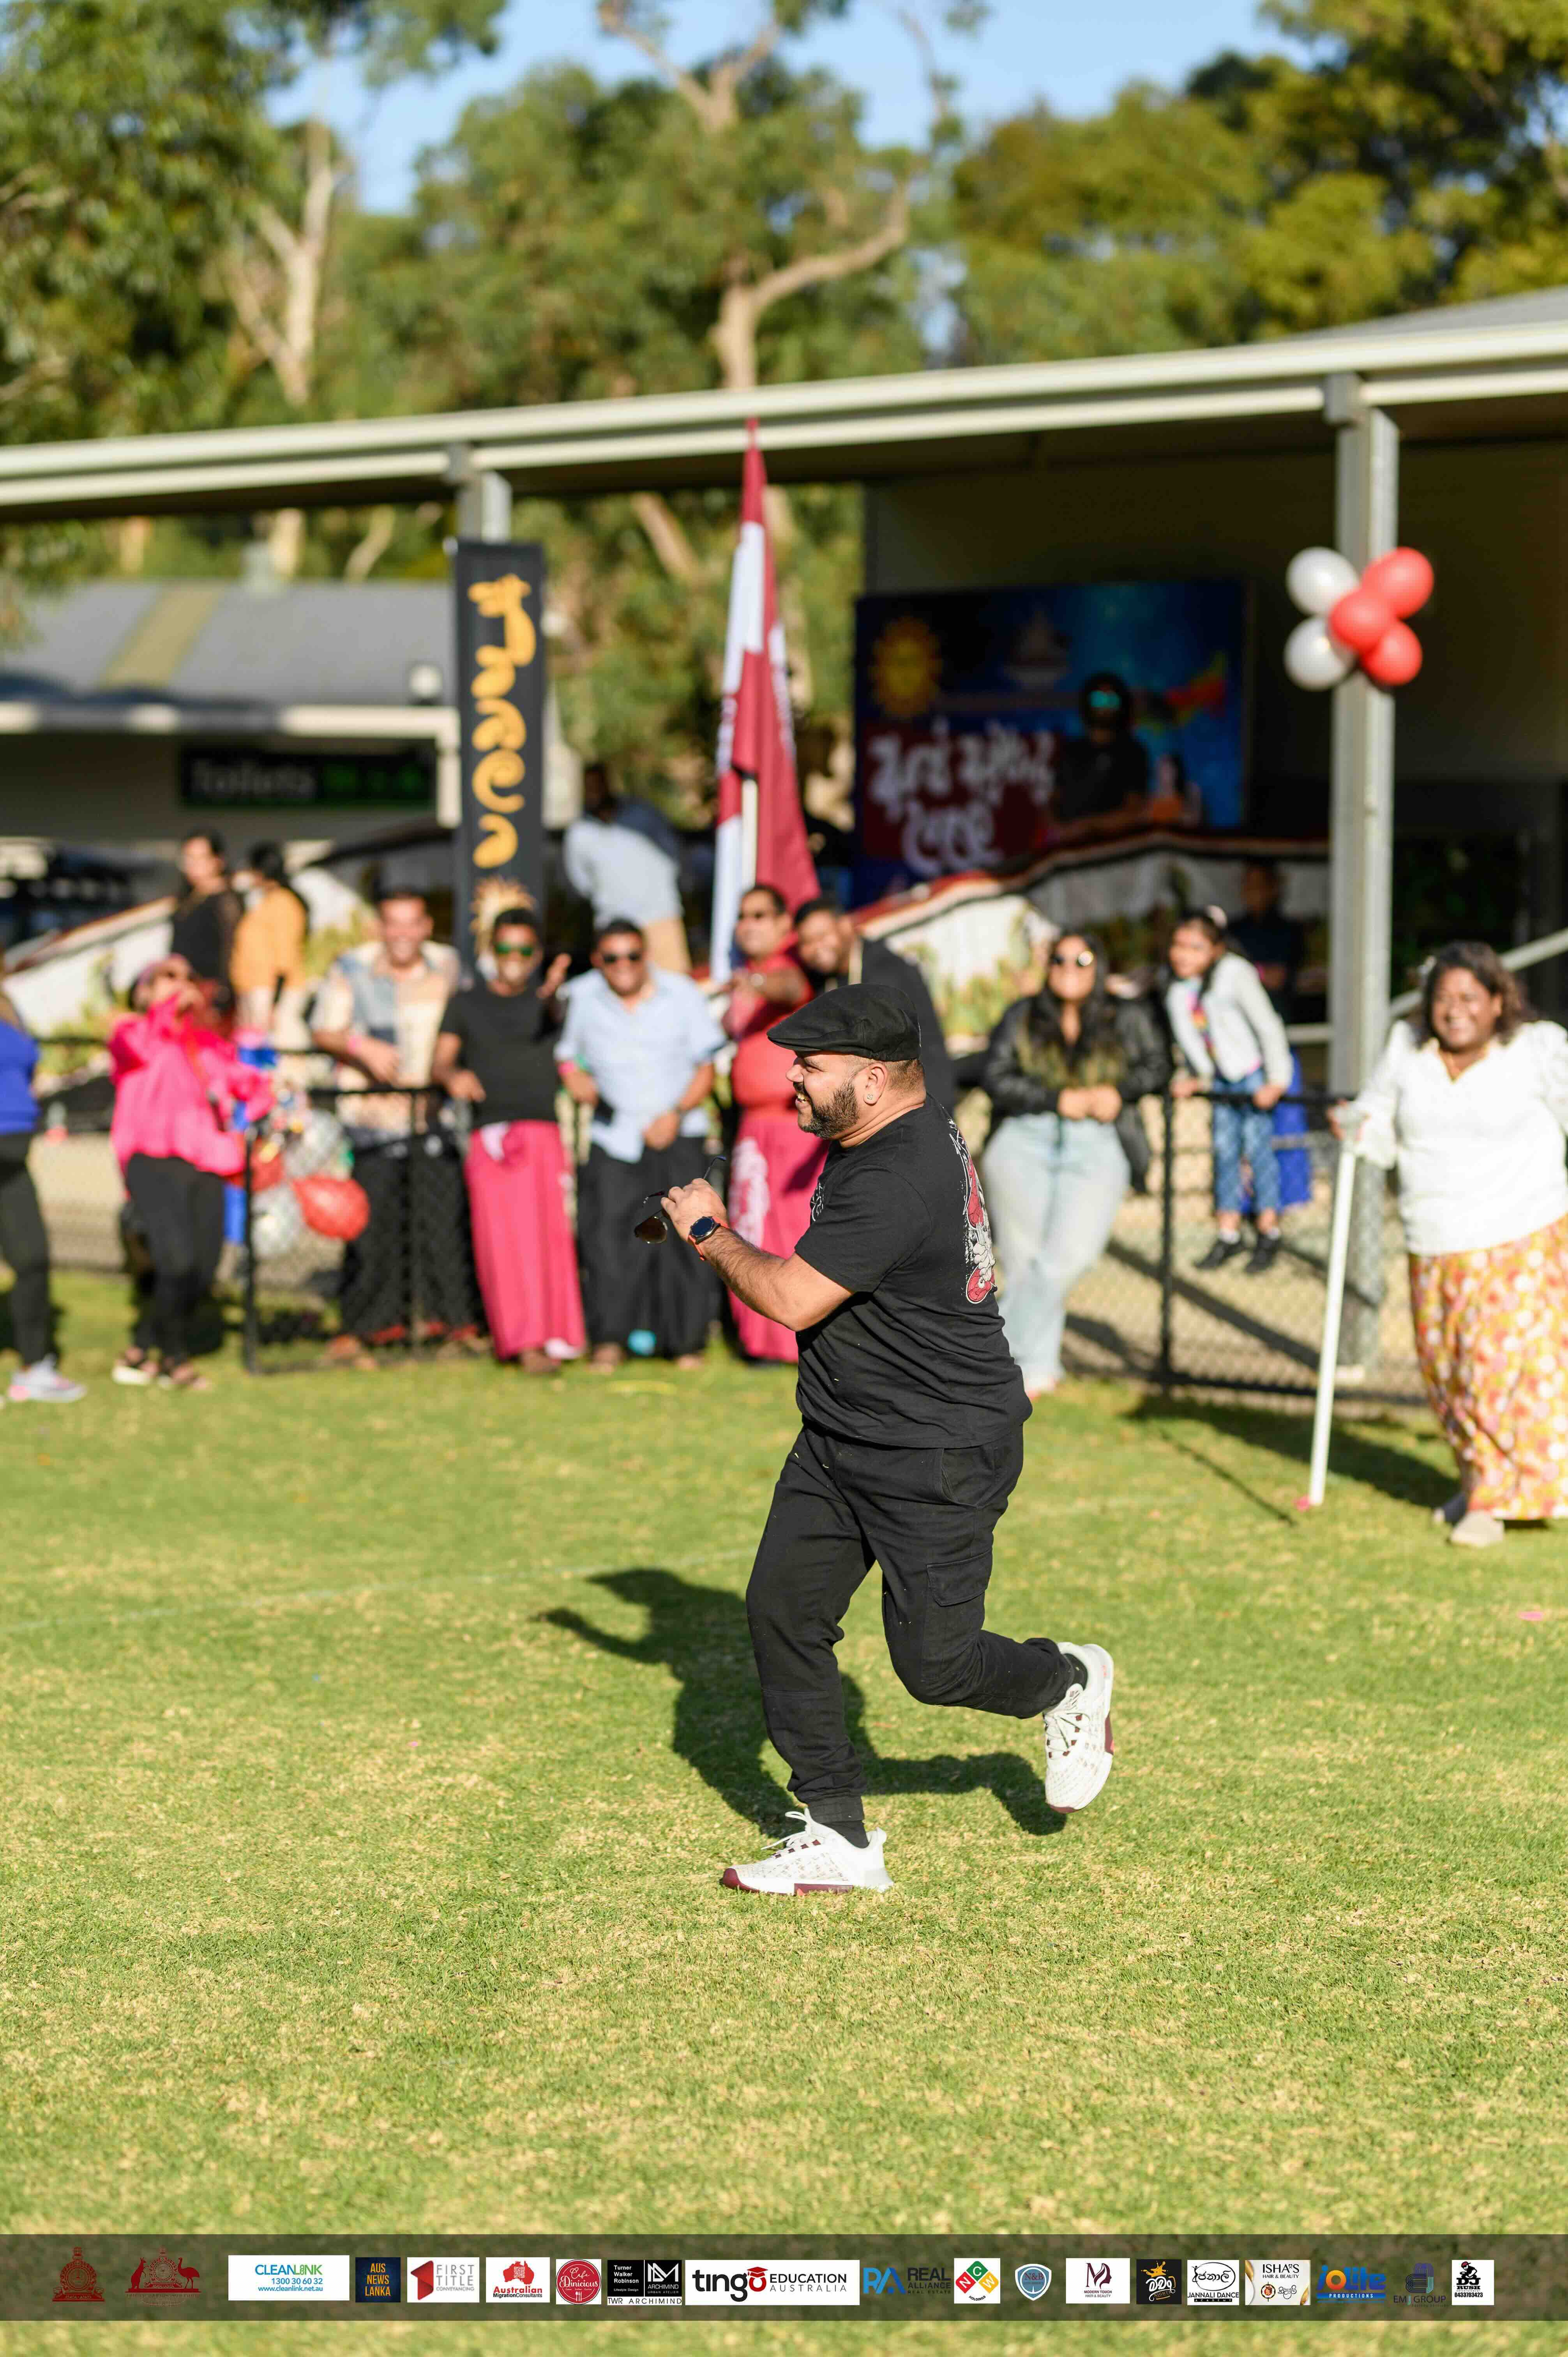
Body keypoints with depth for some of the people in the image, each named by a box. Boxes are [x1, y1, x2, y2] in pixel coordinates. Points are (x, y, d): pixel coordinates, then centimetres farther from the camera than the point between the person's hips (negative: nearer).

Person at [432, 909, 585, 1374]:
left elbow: (558, 1019, -11)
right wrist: (453, 1076, -18)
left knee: (549, 1234, -5)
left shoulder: (544, 999, 12)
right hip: (491, 1137, 0)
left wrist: (553, 994, -36)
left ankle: (553, 1336, 4)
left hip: (544, 1131, 0)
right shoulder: (467, 1004, 15)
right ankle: (524, 1343, -8)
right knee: (505, 1237, -8)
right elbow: (440, 1061, 7)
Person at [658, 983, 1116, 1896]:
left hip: (943, 1457, -10)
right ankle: (839, 1838, 7)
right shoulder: (902, 1135, 6)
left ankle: (1070, 1683, 28)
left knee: (935, 1662, -4)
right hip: (841, 1444, 10)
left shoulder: (899, 1178, -27)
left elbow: (792, 1299, -26)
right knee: (782, 1608, 1)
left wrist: (709, 1231, -11)